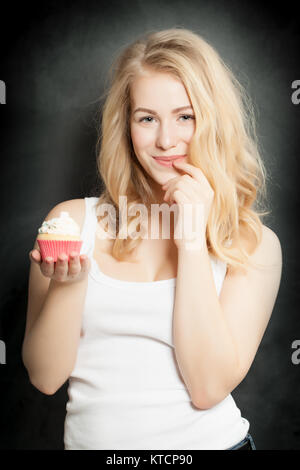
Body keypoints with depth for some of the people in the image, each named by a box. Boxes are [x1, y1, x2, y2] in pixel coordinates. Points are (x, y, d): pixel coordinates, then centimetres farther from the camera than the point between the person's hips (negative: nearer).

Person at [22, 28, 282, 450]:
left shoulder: (255, 244, -2)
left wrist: (193, 241, -14)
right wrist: (66, 282, -17)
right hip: (91, 438, 1)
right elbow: (46, 376, -1)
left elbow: (208, 387, -10)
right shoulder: (72, 220, -1)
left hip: (210, 439, -1)